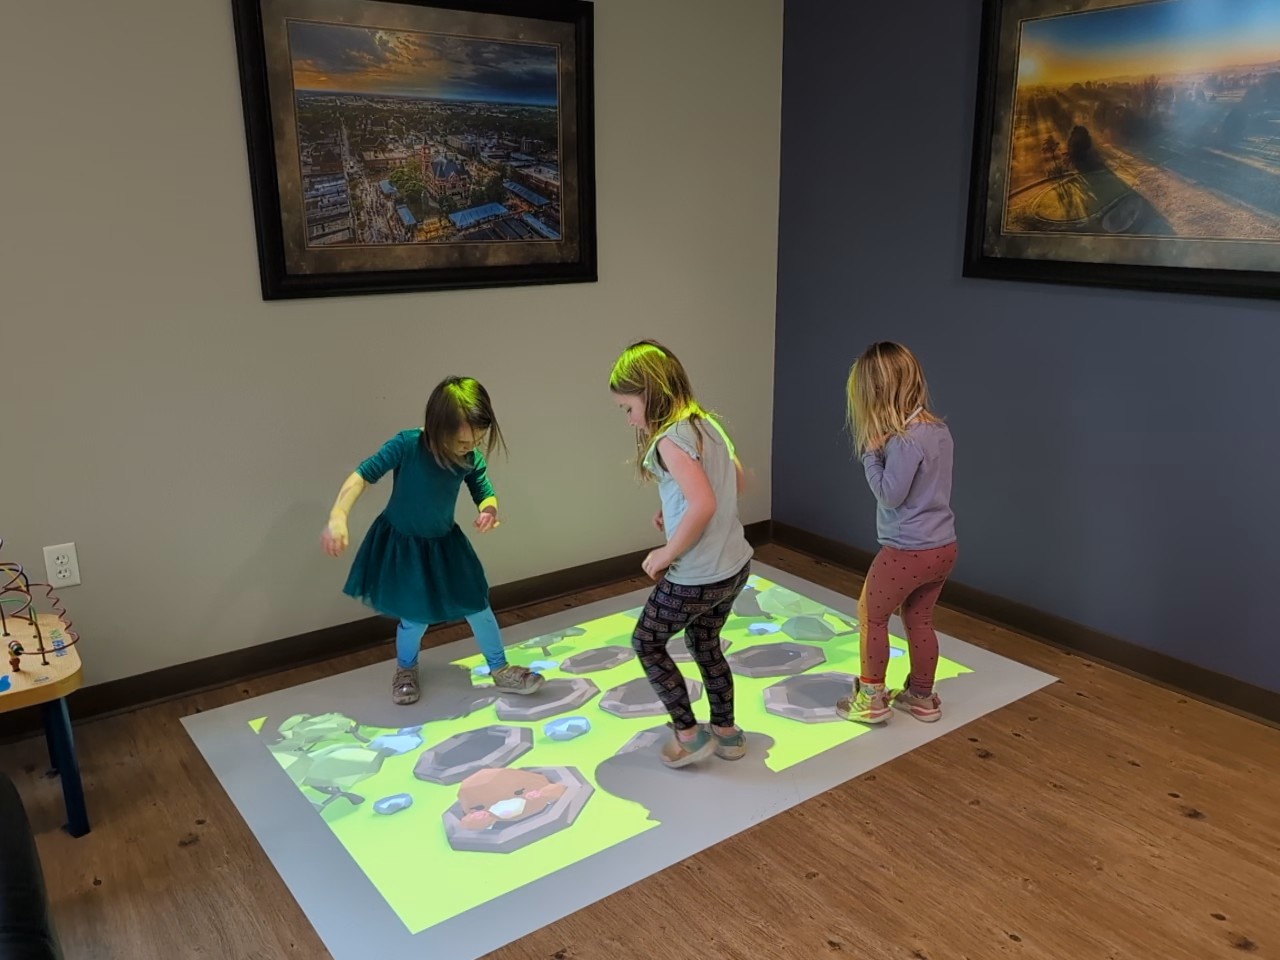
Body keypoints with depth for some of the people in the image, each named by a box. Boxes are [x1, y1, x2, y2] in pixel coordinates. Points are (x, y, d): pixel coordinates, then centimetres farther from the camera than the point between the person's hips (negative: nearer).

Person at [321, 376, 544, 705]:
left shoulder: (472, 458, -17)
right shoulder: (407, 445, -29)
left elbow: (485, 493, -4)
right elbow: (363, 475, -24)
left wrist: (489, 510, -28)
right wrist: (338, 516, -36)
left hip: (445, 544, 4)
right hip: (401, 546, -4)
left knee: (478, 606, 9)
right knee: (415, 618, 4)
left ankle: (500, 669, 30)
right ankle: (406, 670, 38)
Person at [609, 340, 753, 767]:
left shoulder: (671, 439, -22)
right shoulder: (708, 425, 5)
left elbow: (704, 506, -32)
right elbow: (737, 483, 18)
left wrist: (667, 554, -19)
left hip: (696, 579, -8)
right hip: (736, 566, 8)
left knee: (646, 642, 15)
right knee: (705, 643, 26)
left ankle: (689, 734, 22)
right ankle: (727, 732, 38)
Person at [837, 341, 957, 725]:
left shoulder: (903, 440, -24)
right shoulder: (938, 428, 3)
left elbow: (890, 494, -20)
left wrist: (872, 454, -12)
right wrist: (883, 450, 1)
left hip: (908, 552, -8)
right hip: (943, 547, 8)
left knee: (871, 617, 11)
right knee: (920, 620, 21)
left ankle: (871, 700, 21)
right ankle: (922, 697, 33)